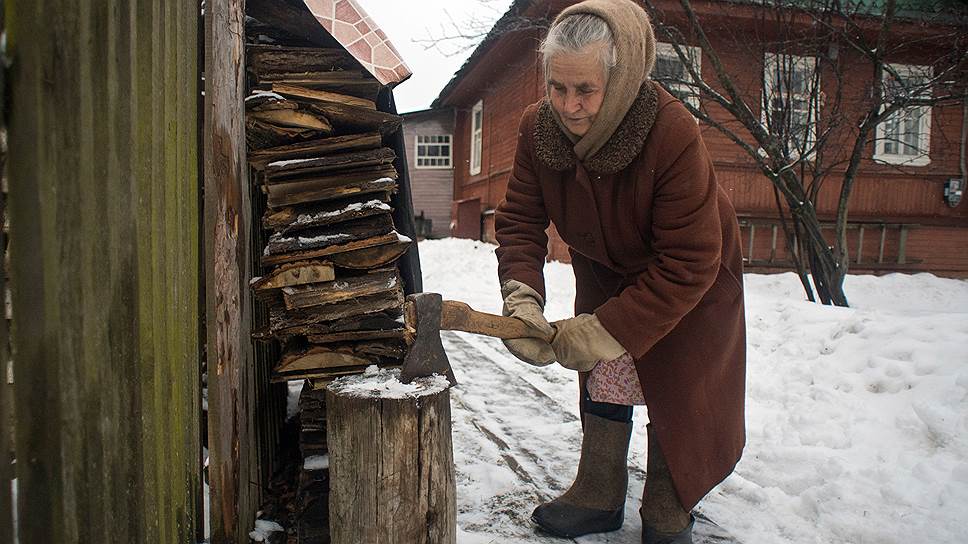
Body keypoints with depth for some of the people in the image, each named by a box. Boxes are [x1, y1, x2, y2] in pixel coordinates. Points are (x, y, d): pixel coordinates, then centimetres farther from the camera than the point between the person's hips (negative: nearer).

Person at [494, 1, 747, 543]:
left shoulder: (674, 133, -39)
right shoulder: (538, 126, -23)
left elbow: (689, 263, -36)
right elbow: (520, 221, -18)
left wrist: (609, 329, -37)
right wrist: (521, 297, -36)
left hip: (689, 282, -4)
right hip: (605, 270, 5)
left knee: (679, 396, 2)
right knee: (602, 380, 13)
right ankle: (599, 497, 32)